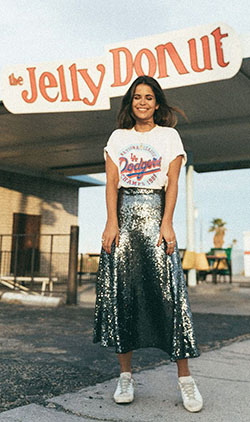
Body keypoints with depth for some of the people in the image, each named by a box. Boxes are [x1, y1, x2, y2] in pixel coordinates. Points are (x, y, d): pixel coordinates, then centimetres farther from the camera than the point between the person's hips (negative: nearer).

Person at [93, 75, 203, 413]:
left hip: (156, 213, -2)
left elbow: (172, 183, 3)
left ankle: (185, 378, -3)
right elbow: (112, 183, 7)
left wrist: (167, 223, -10)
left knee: (168, 289, -10)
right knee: (121, 290, -3)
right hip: (124, 213, 2)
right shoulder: (118, 137, 17)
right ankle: (126, 376, 5)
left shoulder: (169, 135, 12)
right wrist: (112, 222, -7)